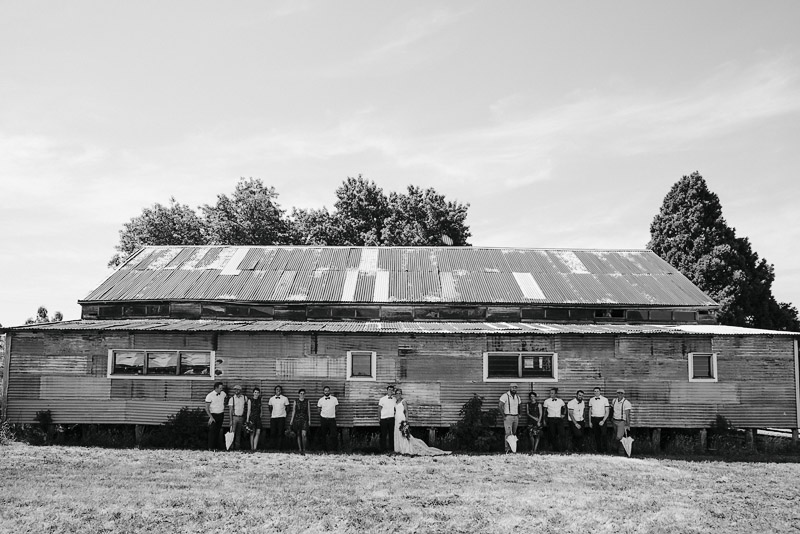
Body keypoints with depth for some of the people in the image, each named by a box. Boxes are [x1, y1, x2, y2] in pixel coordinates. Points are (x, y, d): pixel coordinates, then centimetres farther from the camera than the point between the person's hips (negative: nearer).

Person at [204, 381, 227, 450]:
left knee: (218, 431, 7)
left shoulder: (223, 394, 3)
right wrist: (211, 417, -19)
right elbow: (207, 408, -10)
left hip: (221, 415, 4)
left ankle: (216, 447, 13)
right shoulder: (209, 396, -11)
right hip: (213, 415, -4)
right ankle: (211, 447, -1)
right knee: (212, 431, -7)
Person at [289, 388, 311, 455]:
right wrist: (291, 420, 4)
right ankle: (300, 450, 13)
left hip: (305, 419, -1)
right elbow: (293, 411, 6)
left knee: (304, 435, -15)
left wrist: (309, 420, 4)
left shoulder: (307, 401, 5)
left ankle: (304, 449, -3)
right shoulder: (296, 402, 4)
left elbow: (309, 411, 7)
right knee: (298, 435, 5)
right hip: (297, 419, 1)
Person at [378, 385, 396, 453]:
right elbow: (379, 409, 3)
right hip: (384, 418, -2)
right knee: (383, 434, 0)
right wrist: (380, 418, -1)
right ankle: (383, 449, 6)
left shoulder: (394, 399, 6)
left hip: (392, 418, 2)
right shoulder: (382, 399, -1)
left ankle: (391, 448, 11)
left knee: (391, 434, 4)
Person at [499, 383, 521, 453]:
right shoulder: (505, 396, -9)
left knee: (514, 433, 4)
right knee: (508, 433, -12)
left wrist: (518, 415, 12)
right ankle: (507, 449, -12)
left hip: (516, 417, 6)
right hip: (508, 416, -6)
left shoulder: (517, 397, 12)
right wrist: (504, 416, -14)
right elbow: (500, 406, -11)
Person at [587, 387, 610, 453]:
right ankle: (597, 449, 14)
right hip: (594, 419, 3)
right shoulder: (591, 400, 7)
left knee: (603, 435, -7)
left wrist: (603, 421, -12)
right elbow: (590, 411, 12)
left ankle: (603, 450, 1)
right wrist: (590, 422, 8)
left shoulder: (605, 399, -2)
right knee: (596, 436, 5)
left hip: (602, 419, -2)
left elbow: (607, 412, -2)